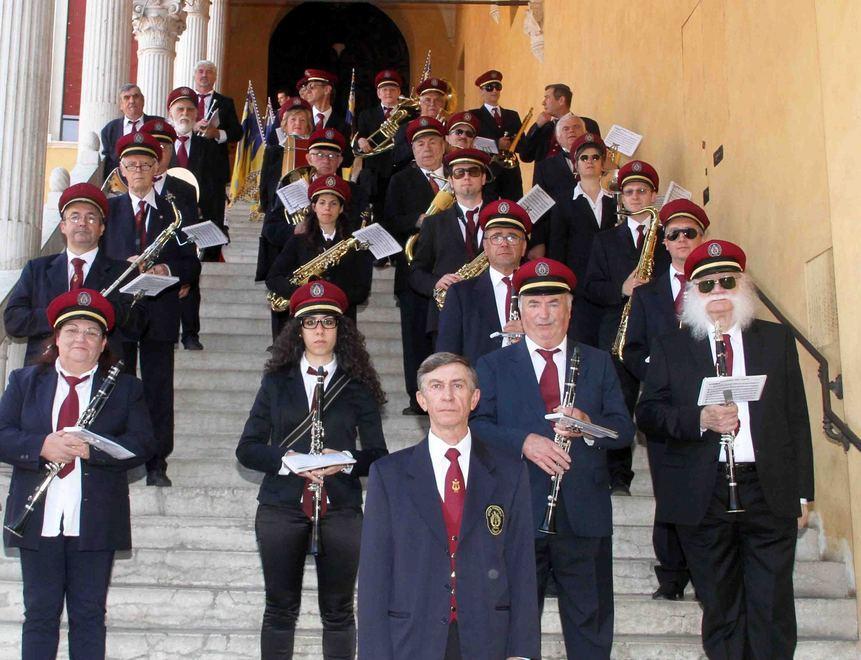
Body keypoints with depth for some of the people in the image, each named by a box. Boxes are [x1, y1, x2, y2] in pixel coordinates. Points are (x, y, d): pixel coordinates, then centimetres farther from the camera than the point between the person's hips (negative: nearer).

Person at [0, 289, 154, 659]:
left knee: (89, 615, 6)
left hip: (95, 526, -1)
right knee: (40, 614, 8)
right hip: (38, 522, 1)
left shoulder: (125, 388, 6)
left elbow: (141, 445, -5)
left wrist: (90, 448, -19)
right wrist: (42, 446, -17)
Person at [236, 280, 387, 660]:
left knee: (338, 610, 3)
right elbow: (247, 449, 5)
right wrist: (286, 460, -12)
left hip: (340, 509, 0)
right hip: (281, 506, 1)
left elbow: (378, 455, 6)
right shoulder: (276, 382, 9)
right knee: (280, 608, 6)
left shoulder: (357, 387, 7)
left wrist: (346, 461, -14)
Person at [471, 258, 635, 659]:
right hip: (518, 516, -1)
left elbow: (624, 430, 4)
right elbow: (477, 425, -4)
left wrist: (588, 424, -17)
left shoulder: (598, 363, 11)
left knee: (591, 623, 9)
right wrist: (524, 442, -21)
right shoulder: (493, 365, 7)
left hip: (585, 517, 2)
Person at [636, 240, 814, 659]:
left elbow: (796, 419, 10)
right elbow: (647, 414, -1)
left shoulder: (777, 340, 10)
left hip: (769, 492, 1)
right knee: (720, 610, 8)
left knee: (772, 612, 1)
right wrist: (700, 419, -18)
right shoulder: (669, 347, 8)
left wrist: (802, 493, 6)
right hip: (702, 496, 0)